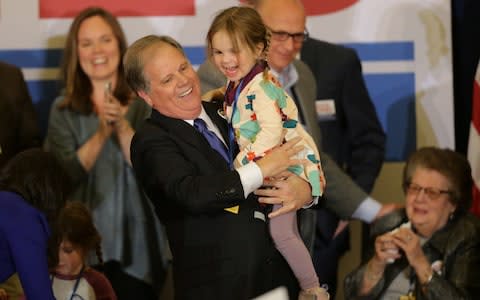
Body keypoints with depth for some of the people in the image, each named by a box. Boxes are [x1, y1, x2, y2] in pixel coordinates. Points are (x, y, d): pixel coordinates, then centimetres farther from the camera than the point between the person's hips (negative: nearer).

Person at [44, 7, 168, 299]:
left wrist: (122, 126, -21)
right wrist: (102, 132, -19)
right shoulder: (63, 110, 4)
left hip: (136, 244, -1)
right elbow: (64, 176, -6)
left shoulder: (144, 104, 0)